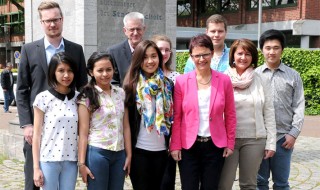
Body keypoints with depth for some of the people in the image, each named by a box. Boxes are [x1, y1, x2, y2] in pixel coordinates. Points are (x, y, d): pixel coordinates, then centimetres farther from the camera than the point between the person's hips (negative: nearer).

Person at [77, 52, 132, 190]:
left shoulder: (121, 93, 6)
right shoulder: (87, 97, -6)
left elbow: (125, 127, 8)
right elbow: (83, 132, -7)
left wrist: (129, 155, 5)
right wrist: (81, 163, -10)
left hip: (119, 154, 4)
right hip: (97, 153, -4)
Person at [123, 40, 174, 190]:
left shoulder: (167, 84, 5)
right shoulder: (131, 84, -5)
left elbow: (172, 116, 8)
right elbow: (125, 118, -5)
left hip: (162, 149, 3)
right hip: (138, 149, -3)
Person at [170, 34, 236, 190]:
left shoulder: (224, 80, -1)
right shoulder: (181, 81, -4)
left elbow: (230, 115, 5)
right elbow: (176, 117, -1)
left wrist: (230, 143, 2)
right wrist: (175, 145, -4)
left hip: (215, 146, 1)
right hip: (188, 146, -1)